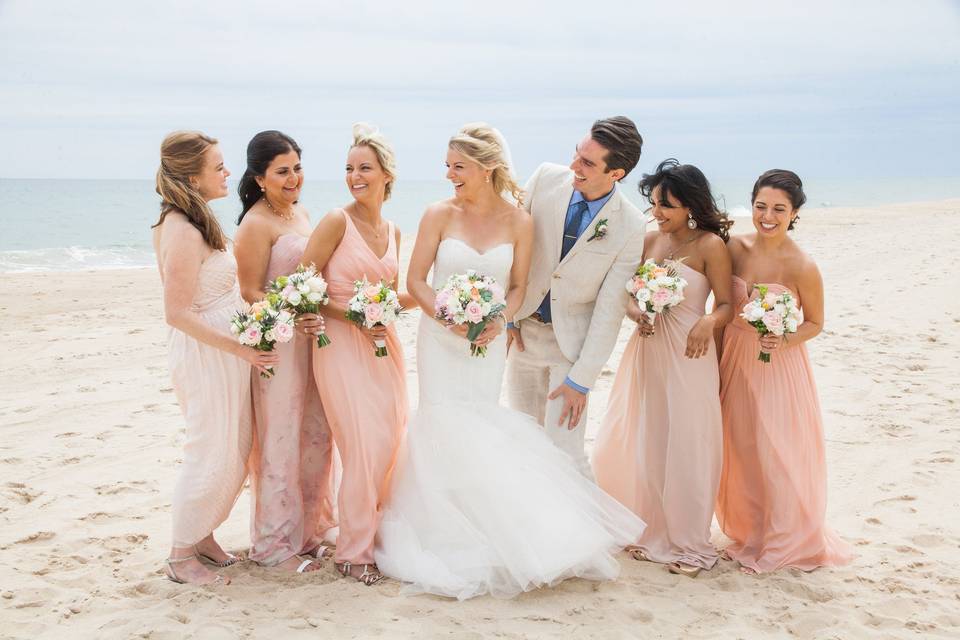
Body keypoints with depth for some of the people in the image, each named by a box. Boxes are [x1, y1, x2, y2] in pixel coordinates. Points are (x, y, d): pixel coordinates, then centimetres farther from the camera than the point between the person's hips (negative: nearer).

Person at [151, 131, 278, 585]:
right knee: (211, 456, 0)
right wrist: (241, 349, -20)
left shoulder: (194, 221, 8)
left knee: (234, 453, 16)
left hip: (228, 351, 9)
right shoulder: (183, 233, -21)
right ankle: (181, 557, 14)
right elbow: (178, 313, -22)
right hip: (205, 356, -9)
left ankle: (203, 536, 30)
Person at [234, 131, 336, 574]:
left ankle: (307, 530, 29)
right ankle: (274, 545, 15)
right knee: (281, 443, 1)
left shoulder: (301, 213, 12)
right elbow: (251, 293, -15)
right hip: (276, 343, -8)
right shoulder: (256, 225, -13)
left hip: (312, 338, 8)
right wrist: (292, 318, -29)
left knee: (316, 437, 14)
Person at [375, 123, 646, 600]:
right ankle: (448, 535, 15)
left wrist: (498, 321, -15)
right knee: (446, 425, -1)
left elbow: (518, 286, 3)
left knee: (480, 426, 4)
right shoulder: (439, 215, -8)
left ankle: (485, 539, 19)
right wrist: (449, 319, -18)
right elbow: (415, 280, -4)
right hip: (441, 338, -1)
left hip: (489, 341, 1)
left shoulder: (518, 222, -5)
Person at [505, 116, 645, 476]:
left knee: (564, 446, -9)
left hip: (574, 339, -3)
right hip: (524, 328, 4)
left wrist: (581, 380, -14)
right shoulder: (547, 178, -11)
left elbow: (610, 309, -15)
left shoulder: (631, 228, -18)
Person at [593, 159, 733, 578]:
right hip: (646, 351, 6)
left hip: (688, 356, -6)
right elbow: (629, 295, 12)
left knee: (684, 447, 2)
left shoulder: (710, 245, -8)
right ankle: (649, 530, 28)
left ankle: (687, 542, 17)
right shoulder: (650, 240, 8)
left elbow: (726, 305, -8)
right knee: (637, 443, 10)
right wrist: (634, 312, -10)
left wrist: (709, 322, -29)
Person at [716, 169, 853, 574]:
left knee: (777, 455, 3)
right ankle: (747, 532, 33)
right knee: (738, 451, 13)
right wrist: (715, 362, 4)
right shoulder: (734, 248, -4)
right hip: (734, 362, 4)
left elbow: (815, 324, -3)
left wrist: (783, 340, -22)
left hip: (778, 369, -4)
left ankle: (779, 545, 22)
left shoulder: (802, 267, -16)